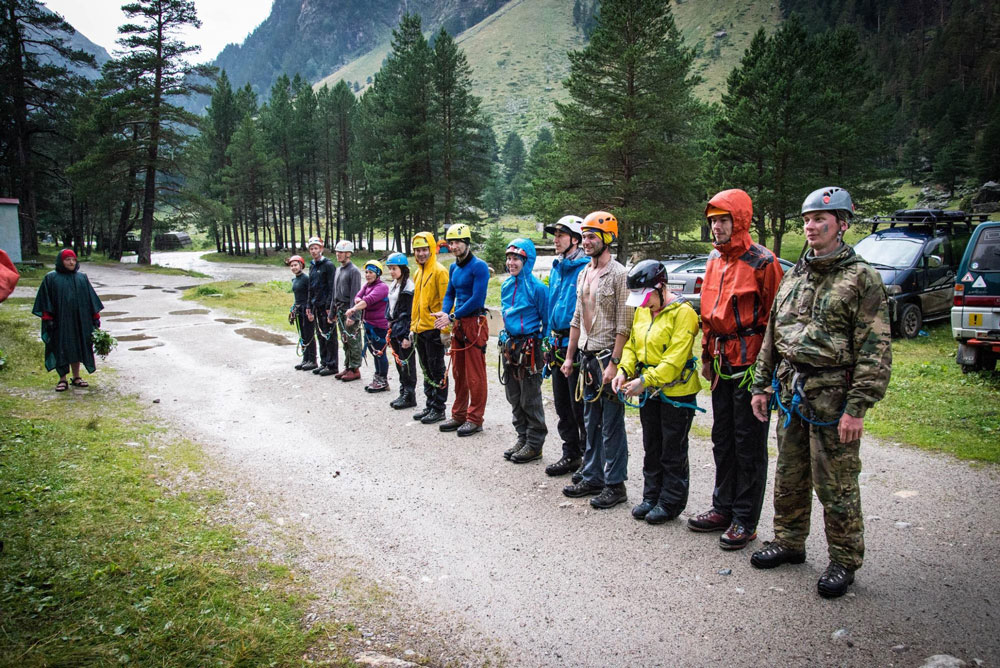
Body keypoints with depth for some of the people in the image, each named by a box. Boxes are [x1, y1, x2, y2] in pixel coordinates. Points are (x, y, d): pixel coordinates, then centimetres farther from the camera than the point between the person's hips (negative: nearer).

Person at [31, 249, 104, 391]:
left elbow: (90, 299, 10)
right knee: (61, 350, 1)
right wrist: (47, 319, -10)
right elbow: (45, 300, -3)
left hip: (79, 320, 3)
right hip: (60, 321, -3)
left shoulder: (82, 278, 9)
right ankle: (62, 380, 9)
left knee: (76, 348, 9)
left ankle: (76, 378, 19)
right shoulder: (51, 278, 0)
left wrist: (96, 317, 6)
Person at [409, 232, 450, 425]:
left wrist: (444, 330, -19)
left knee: (437, 371, 0)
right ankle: (429, 405, 24)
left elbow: (446, 302, -15)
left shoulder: (439, 271, -10)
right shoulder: (418, 273, 16)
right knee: (426, 370, 15)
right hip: (420, 330, 8)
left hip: (434, 330, -8)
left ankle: (438, 409, 8)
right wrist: (412, 328, 20)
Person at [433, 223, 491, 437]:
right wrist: (444, 313, -4)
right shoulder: (453, 268, 13)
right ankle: (459, 415, 24)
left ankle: (475, 419, 5)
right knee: (458, 373, 14)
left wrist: (452, 317, -16)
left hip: (474, 324, -8)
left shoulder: (478, 266, -12)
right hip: (458, 324, 9)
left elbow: (477, 298, -19)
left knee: (475, 375, -3)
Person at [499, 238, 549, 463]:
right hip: (509, 345, 8)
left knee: (530, 399, 0)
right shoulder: (506, 285, 10)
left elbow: (547, 321, -9)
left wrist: (543, 349, -9)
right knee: (514, 398, 14)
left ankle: (534, 445, 11)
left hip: (529, 347, -8)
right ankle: (522, 438, 26)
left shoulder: (537, 287, -13)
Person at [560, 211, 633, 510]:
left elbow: (624, 325, -15)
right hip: (586, 355, 8)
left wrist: (614, 363, -19)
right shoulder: (584, 274, 14)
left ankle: (615, 484, 8)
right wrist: (569, 355, 16)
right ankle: (592, 477, 25)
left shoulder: (618, 274, -11)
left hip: (608, 356, -8)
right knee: (592, 422, 14)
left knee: (612, 424, -1)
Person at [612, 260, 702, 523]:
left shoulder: (682, 313, -18)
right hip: (648, 392, 8)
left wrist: (645, 380, -27)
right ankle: (651, 497, 30)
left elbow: (675, 359, -24)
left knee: (673, 452, 4)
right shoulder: (642, 311, 7)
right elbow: (632, 345, 13)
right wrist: (624, 371, -5)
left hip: (676, 391, -7)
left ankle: (671, 503, 17)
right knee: (651, 448, 17)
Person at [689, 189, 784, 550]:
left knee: (749, 443, 1)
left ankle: (745, 520, 11)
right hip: (722, 363, 8)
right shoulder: (715, 260, 13)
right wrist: (707, 356, 18)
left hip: (750, 364, -8)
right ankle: (723, 508, 28)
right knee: (722, 438, 15)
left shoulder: (762, 262, -12)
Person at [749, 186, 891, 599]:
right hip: (790, 392, 6)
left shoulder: (862, 279, -7)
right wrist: (762, 385, 13)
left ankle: (844, 560, 18)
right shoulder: (795, 277, 13)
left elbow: (875, 350, -12)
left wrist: (858, 406, -18)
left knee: (835, 484, 2)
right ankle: (789, 542, 32)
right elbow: (772, 335, 17)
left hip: (832, 395, -6)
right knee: (789, 476, 16)